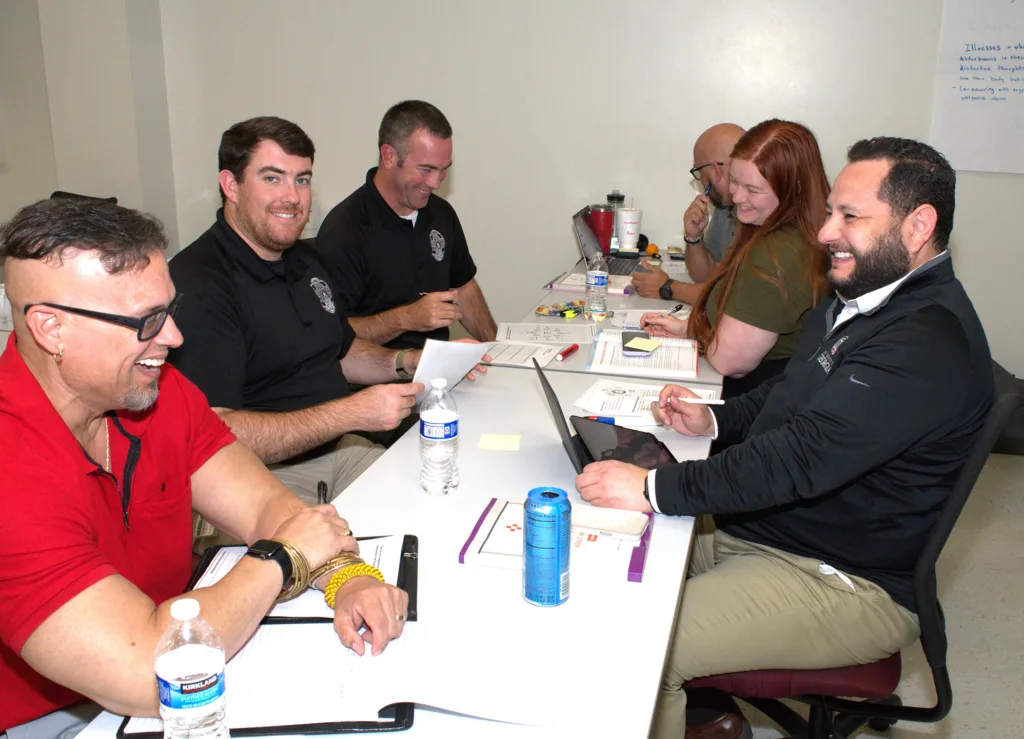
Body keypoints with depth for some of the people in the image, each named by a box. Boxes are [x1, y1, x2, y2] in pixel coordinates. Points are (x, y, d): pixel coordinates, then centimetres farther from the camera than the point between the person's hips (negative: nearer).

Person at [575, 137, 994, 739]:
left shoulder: (929, 340, -24)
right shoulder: (865, 300, 10)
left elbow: (805, 456, -31)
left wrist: (654, 490, -30)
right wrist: (715, 421, 3)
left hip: (844, 583, -10)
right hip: (754, 529, 10)